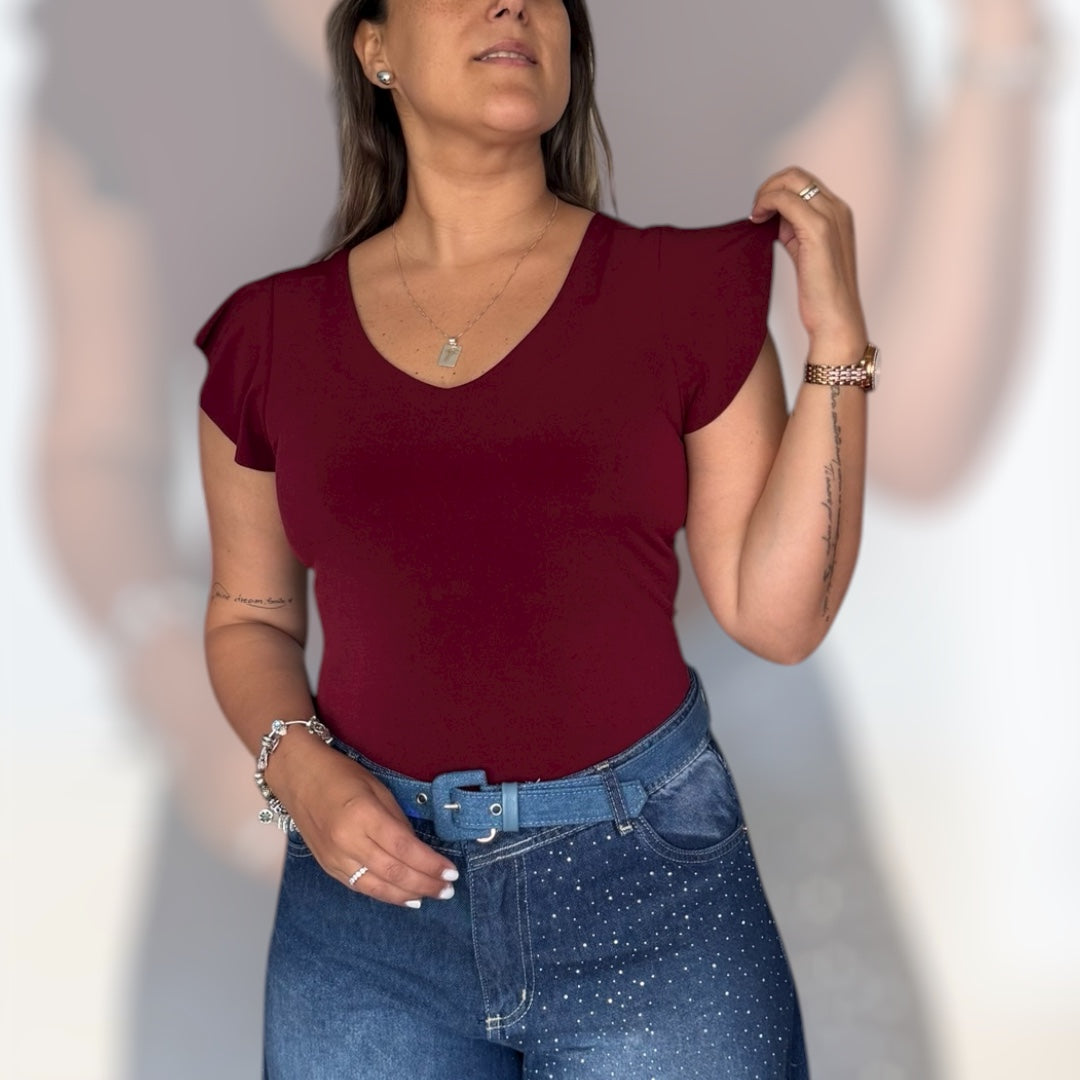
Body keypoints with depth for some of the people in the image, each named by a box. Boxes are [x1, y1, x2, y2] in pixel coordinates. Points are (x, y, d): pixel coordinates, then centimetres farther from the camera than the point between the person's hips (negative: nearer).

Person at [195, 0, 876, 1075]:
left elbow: (775, 614, -5)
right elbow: (248, 615, 11)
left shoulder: (679, 289, -2)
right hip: (373, 875, 1)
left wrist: (835, 336, -10)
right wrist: (299, 769, -7)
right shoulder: (272, 333, 2)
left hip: (647, 872, -1)